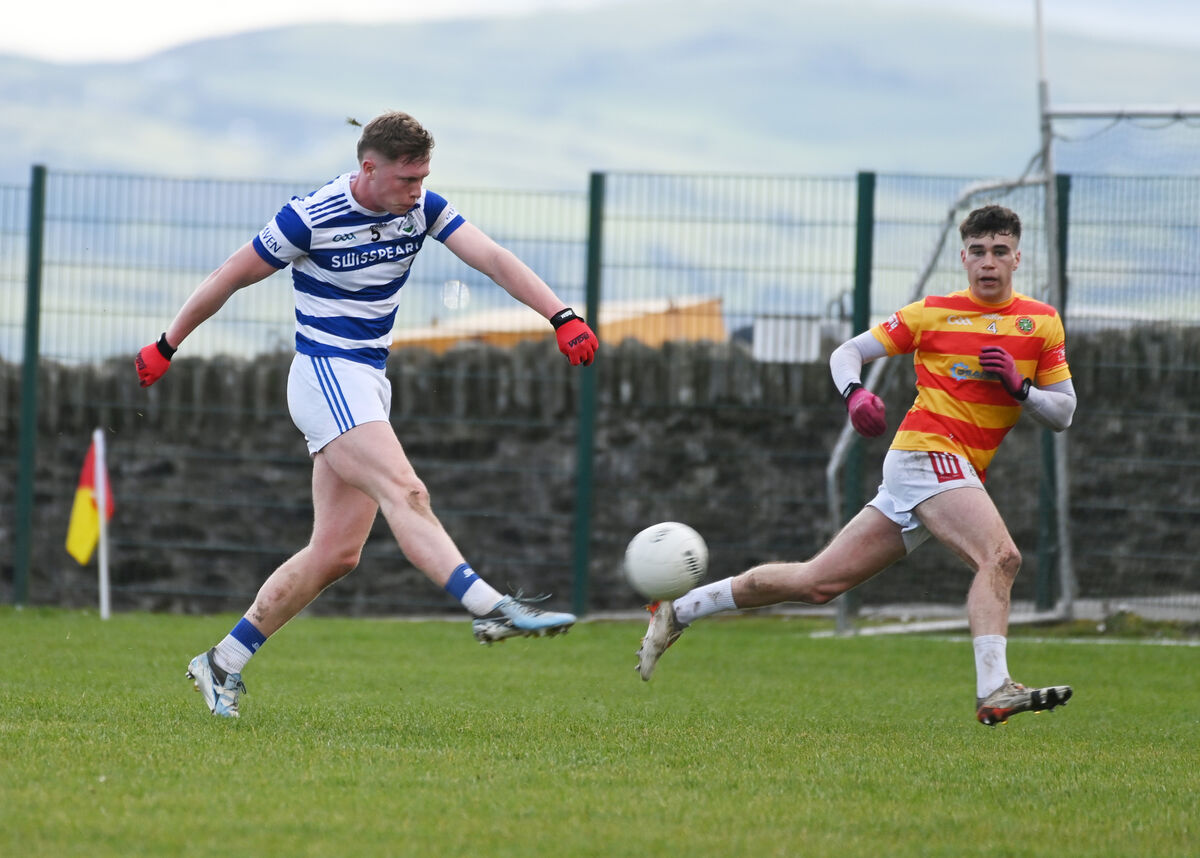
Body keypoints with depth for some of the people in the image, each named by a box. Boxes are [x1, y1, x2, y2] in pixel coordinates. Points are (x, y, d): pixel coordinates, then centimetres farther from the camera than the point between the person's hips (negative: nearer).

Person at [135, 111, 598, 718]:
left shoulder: (422, 209, 1)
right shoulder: (311, 219, -14)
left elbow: (494, 259, -10)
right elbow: (230, 277, -2)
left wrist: (563, 317, -24)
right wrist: (166, 347, 7)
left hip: (369, 384, 8)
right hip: (325, 376, -8)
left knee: (337, 552, 4)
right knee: (404, 492, -26)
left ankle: (224, 663, 11)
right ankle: (493, 610, -43)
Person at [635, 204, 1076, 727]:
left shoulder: (1042, 323, 10)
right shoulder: (933, 312, 1)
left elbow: (1063, 414, 9)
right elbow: (847, 353, 9)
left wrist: (1019, 386, -10)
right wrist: (855, 394, -12)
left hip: (959, 476, 5)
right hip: (926, 452, -5)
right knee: (1000, 556, -29)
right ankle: (994, 692, -38)